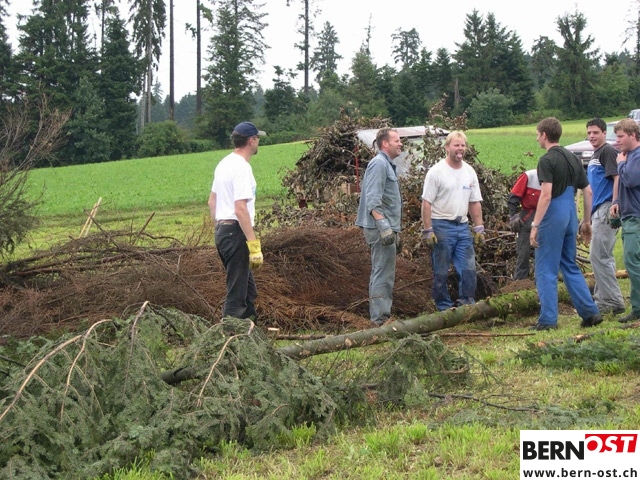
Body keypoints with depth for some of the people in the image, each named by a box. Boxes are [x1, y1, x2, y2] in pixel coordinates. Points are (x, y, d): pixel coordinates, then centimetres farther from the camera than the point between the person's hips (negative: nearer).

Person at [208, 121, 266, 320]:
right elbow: (240, 209, -24)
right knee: (237, 292, -7)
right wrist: (254, 244, -25)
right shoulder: (241, 167, -17)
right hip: (236, 232, -10)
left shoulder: (224, 163, 15)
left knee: (248, 290, 19)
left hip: (222, 230, 10)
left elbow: (212, 201, 21)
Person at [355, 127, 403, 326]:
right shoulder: (379, 164, -12)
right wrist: (384, 226, -27)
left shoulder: (387, 165, 20)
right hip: (380, 227, -11)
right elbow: (373, 200, -22)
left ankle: (381, 316, 20)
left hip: (386, 228, 11)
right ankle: (380, 318, -8)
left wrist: (395, 230, 27)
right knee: (383, 274, -9)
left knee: (383, 273, 14)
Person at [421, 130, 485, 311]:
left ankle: (467, 303, 14)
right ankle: (444, 308, 9)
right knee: (441, 272, 1)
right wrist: (428, 230, -14)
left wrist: (479, 227, 10)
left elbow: (475, 202, 15)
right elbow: (427, 203, -9)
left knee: (468, 269, 4)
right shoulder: (436, 171, -7)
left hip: (463, 226, 5)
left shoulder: (470, 172, 11)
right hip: (441, 227, -5)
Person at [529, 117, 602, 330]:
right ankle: (590, 312, 13)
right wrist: (586, 221, 21)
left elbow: (546, 195, -21)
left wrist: (535, 225, -19)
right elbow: (587, 191, 14)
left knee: (546, 270, -1)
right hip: (571, 217, 8)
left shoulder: (547, 161, -12)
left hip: (553, 217, -8)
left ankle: (548, 319, -2)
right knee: (571, 267, 17)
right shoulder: (573, 158, 12)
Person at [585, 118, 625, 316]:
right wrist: (589, 217, 23)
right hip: (598, 211, 10)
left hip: (606, 210, -10)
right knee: (603, 256, 14)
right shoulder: (595, 156, 20)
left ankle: (613, 301, -9)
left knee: (599, 256, -11)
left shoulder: (608, 152, -9)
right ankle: (602, 299, 21)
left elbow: (617, 179, -19)